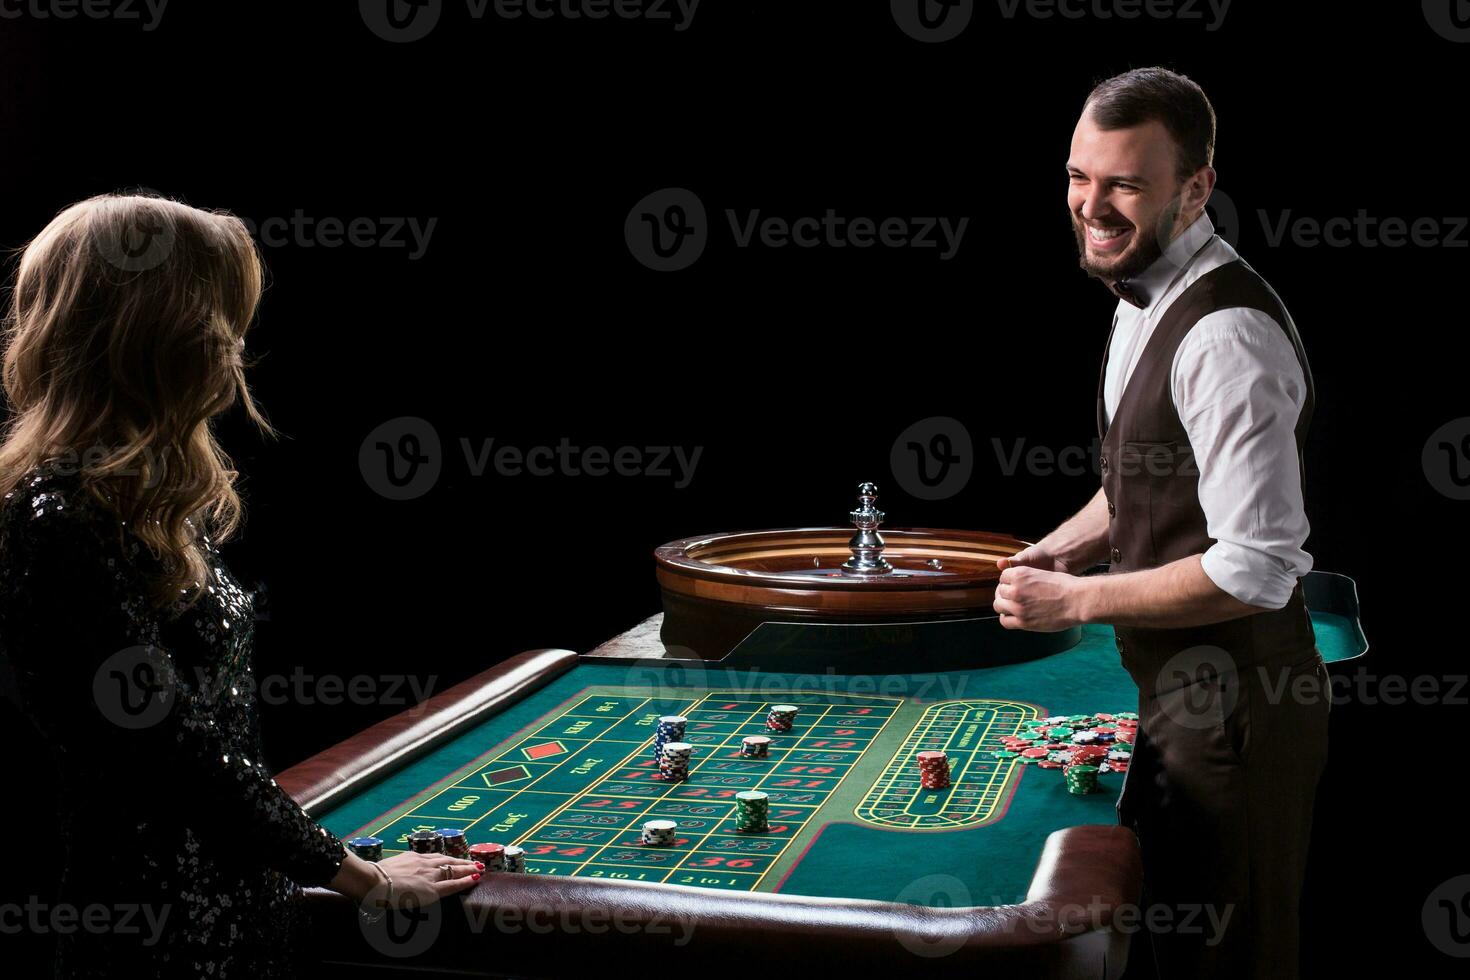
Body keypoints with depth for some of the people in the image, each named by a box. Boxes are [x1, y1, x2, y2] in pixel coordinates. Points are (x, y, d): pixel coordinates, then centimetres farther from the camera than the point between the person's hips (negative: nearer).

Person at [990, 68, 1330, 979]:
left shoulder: (1227, 336, -26)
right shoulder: (1146, 297, 6)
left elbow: (1257, 570, -28)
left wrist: (1077, 600, -21)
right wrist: (1070, 543, 2)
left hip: (1234, 707, -9)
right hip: (1179, 688, 9)